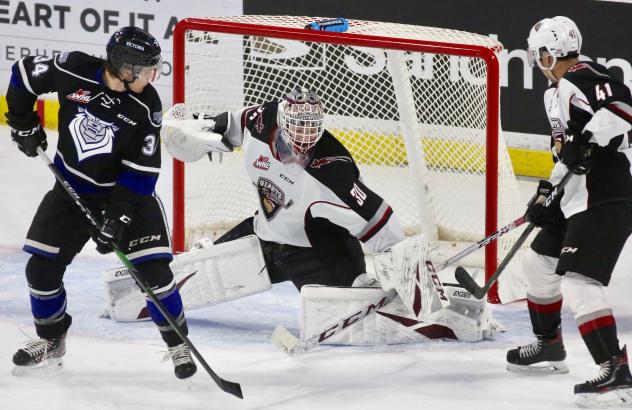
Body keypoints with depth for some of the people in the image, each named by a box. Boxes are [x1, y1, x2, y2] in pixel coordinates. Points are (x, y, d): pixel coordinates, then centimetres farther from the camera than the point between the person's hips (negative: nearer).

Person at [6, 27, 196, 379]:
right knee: (42, 267, 2)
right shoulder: (73, 72, -19)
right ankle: (51, 342, 24)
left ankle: (178, 345, 7)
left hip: (129, 191, -2)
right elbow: (25, 73, -1)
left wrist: (119, 215, -24)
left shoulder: (146, 106, -20)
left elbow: (142, 171, -18)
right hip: (72, 188, 2)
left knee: (153, 270, -11)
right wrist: (24, 124, 2)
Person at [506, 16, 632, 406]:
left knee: (578, 281, -22)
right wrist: (546, 194, 27)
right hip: (579, 202, 11)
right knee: (539, 261, 25)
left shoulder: (582, 78, -13)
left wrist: (586, 141, -35)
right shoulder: (559, 92, 20)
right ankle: (549, 347, 42)